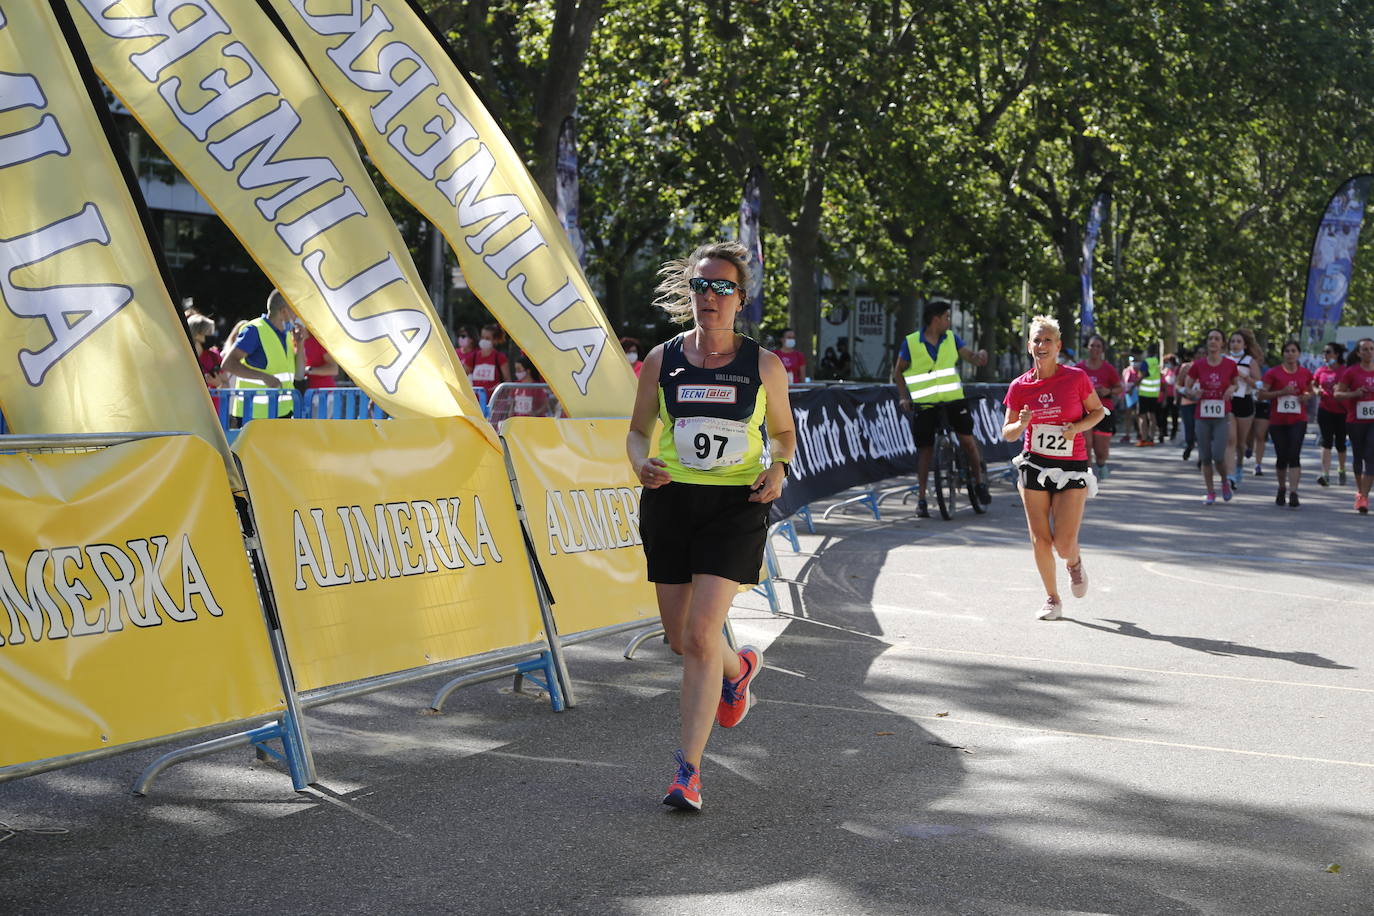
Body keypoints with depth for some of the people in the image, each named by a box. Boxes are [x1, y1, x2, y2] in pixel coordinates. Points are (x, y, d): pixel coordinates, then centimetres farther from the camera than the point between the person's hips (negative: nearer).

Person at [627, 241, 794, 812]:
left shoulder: (764, 366, -1)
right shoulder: (661, 361, 2)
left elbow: (784, 431, 12)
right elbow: (639, 430, 12)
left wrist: (777, 469, -9)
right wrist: (641, 465, -10)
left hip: (735, 507, -3)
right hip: (671, 502, 3)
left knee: (701, 633, -14)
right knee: (680, 637, 11)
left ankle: (688, 769, -7)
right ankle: (739, 668, 47)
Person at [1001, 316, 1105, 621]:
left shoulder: (1077, 378, -6)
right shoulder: (1020, 386, -1)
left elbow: (1098, 411, 7)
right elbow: (1007, 433, 6)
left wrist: (1078, 426, -12)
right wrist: (1021, 424, -16)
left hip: (1071, 467, -2)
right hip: (1034, 466, 2)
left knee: (1064, 545, -8)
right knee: (1040, 539, 0)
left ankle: (1074, 563, 30)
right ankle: (1052, 599, 19)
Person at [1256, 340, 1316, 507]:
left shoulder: (1305, 373, 6)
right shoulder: (1274, 373, -2)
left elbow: (1311, 390, 23)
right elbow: (1261, 395, -5)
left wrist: (1307, 396, -1)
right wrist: (1281, 392, -16)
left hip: (1298, 420, 0)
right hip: (1277, 421, 0)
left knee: (1294, 455, -14)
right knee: (1282, 457, 6)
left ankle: (1293, 493, -17)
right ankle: (1282, 489, 28)